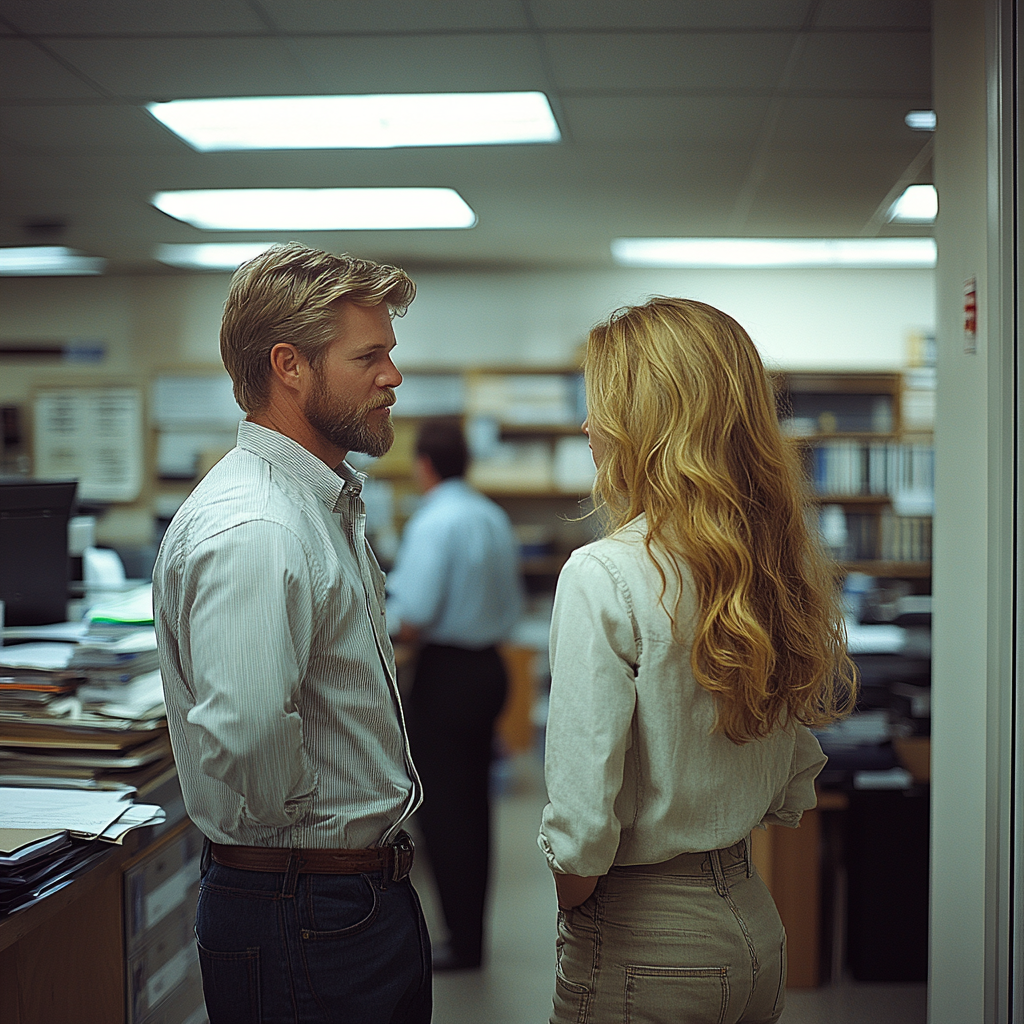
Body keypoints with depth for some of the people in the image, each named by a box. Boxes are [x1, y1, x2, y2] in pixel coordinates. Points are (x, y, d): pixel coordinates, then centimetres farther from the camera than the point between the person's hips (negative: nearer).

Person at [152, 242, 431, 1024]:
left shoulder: (329, 506, 10)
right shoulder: (252, 529, -24)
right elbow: (242, 733, -37)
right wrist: (291, 829, -18)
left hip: (372, 896, 9)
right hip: (305, 919, -9)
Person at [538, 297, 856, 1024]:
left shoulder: (605, 578, -20)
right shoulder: (784, 565, 1)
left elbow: (582, 823, -21)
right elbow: (796, 791, 10)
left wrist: (574, 920, -4)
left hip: (647, 941, -7)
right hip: (757, 920, 7)